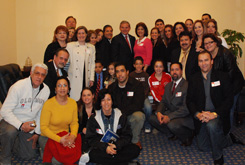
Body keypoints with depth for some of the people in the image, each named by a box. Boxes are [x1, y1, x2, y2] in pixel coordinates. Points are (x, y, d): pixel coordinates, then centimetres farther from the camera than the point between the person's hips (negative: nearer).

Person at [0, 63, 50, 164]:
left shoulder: (46, 90, -5)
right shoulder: (18, 86, -21)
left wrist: (37, 132, 4)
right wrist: (21, 125, -31)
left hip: (28, 124, 5)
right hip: (12, 121, -5)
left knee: (30, 155, 8)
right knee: (10, 132, -39)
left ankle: (12, 143, 38)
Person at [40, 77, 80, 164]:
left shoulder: (73, 103, 1)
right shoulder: (48, 104, -13)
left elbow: (74, 123, 5)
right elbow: (43, 127, -13)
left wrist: (73, 135, -18)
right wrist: (60, 139, -23)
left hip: (66, 136, 4)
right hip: (48, 137, -3)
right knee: (57, 160, -27)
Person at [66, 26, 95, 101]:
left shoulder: (91, 47, 14)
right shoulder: (70, 45, 7)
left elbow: (92, 64, 12)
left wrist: (92, 79, 5)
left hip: (86, 78, 2)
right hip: (74, 79, -2)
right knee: (74, 98, -5)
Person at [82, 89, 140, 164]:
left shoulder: (121, 116, 5)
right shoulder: (93, 118, 2)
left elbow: (127, 136, 3)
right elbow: (91, 139, -2)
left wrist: (116, 145, -17)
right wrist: (105, 147, -20)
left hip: (118, 146, 2)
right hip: (101, 148, -1)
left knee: (135, 149, -24)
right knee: (93, 154, -34)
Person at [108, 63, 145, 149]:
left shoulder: (137, 85, -6)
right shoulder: (112, 87, 6)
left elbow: (138, 105, -16)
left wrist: (122, 113, -26)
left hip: (131, 115, -2)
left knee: (139, 116, -35)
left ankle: (135, 140, -9)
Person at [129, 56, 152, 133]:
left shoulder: (146, 75, 11)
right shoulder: (131, 75, 8)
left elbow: (147, 88, 7)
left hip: (144, 96, 1)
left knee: (148, 107, -29)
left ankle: (147, 126, -7)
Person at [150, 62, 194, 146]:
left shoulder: (187, 85, -13)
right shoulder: (168, 86, 14)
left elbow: (186, 107, -20)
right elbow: (163, 101, 13)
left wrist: (169, 117, -26)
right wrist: (158, 112, -10)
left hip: (184, 117, -7)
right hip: (170, 113, 8)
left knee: (172, 124, -35)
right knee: (152, 118, -11)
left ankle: (188, 135, -2)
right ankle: (175, 134, 5)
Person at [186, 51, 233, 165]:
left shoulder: (222, 77, -2)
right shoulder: (194, 80, 7)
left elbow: (229, 99, -8)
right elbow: (189, 100, 4)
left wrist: (215, 114, -22)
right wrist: (197, 114, -16)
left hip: (218, 115, -4)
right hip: (201, 116, 4)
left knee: (211, 125, -37)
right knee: (203, 147, 2)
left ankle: (218, 156, -12)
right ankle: (227, 140, 31)